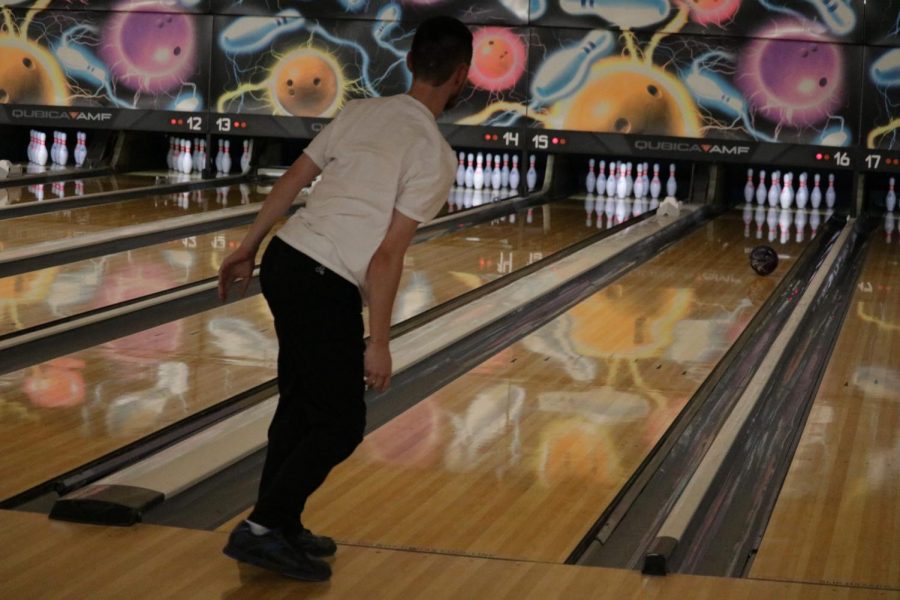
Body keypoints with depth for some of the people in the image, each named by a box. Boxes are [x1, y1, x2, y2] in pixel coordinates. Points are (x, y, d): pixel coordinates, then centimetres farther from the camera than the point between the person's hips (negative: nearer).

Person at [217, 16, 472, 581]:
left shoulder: (359, 112, 7)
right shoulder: (436, 156, -12)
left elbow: (291, 181, 13)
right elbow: (387, 256, -16)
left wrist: (247, 248, 24)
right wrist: (379, 342, -9)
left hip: (284, 261, 7)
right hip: (327, 289, -7)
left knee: (300, 402, 20)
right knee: (341, 424, 6)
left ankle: (280, 526, 27)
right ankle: (262, 529, 3)